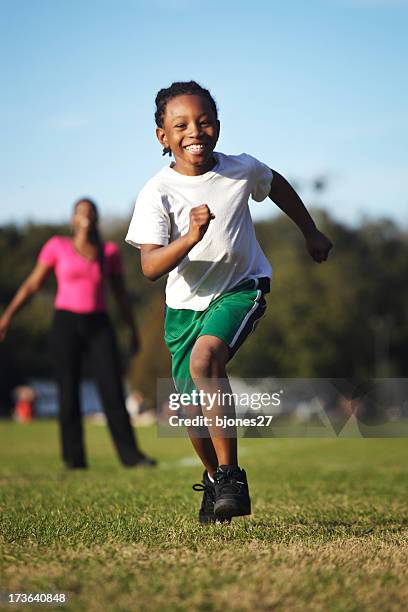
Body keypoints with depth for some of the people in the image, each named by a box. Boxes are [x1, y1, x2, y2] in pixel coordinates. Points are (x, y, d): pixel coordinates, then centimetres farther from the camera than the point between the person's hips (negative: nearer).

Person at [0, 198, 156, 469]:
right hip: (66, 323, -1)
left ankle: (130, 453, -5)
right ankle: (74, 457, 7)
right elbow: (32, 284, 2)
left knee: (113, 388, -7)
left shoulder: (110, 251, 6)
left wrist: (134, 330, 15)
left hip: (99, 325, 2)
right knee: (69, 392, -1)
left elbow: (121, 293, 14)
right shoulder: (57, 246, 0)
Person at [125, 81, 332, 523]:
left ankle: (230, 475, -22)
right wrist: (189, 238, -42)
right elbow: (150, 266, -25)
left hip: (241, 288, -2)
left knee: (204, 361, -30)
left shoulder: (243, 170, -10)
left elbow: (277, 185, 15)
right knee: (194, 407, 7)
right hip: (185, 303, 2)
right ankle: (214, 478, 38)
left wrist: (311, 233, 25)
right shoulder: (157, 193, -17)